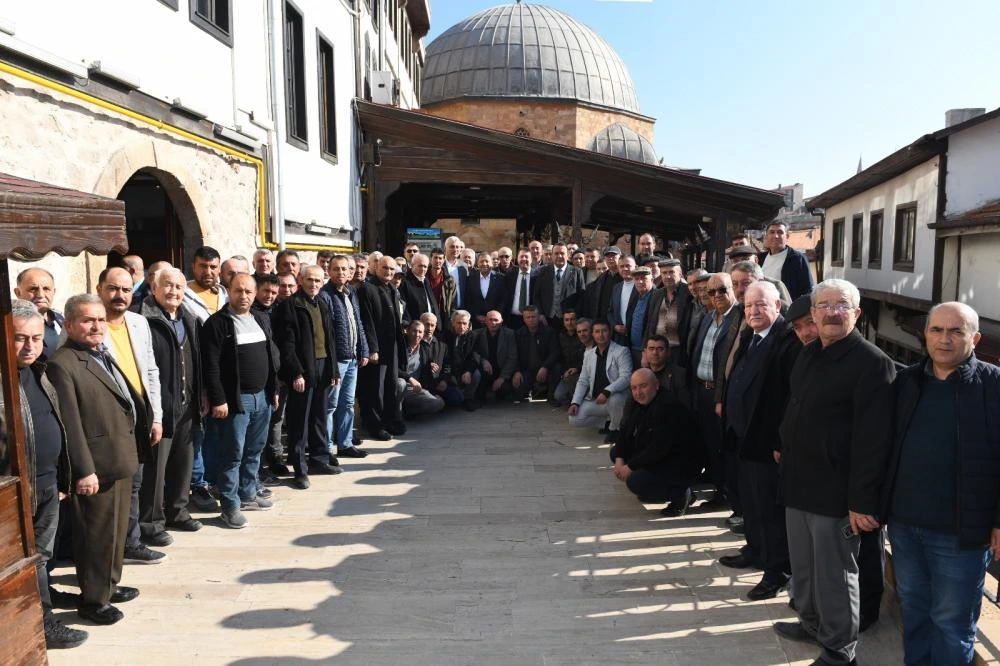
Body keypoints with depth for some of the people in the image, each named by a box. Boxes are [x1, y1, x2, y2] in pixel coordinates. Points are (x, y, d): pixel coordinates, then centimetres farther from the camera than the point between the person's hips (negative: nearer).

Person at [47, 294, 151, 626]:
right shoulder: (62, 364, -16)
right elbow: (69, 423, -20)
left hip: (121, 461, 9)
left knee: (117, 529, 20)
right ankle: (92, 599, 19)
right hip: (97, 467, -9)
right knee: (97, 534, 4)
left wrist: (135, 449, 16)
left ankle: (109, 585, 36)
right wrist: (84, 470, -22)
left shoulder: (104, 356, 13)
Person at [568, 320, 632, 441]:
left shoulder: (621, 351, -8)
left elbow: (626, 377, -20)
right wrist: (575, 403, -5)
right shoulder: (588, 354, 9)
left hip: (616, 396, -5)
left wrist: (606, 392, -34)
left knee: (614, 399, -39)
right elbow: (583, 381, 10)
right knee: (574, 419, -15)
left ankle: (614, 428, -8)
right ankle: (607, 421, 8)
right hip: (594, 400, 5)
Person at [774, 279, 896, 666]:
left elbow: (872, 439, -20)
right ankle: (811, 623, 42)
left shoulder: (872, 363, -17)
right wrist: (785, 449, 15)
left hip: (835, 491, -7)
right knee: (803, 568, 21)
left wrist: (863, 500, -21)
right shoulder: (809, 355, 10)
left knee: (834, 574, 8)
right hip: (799, 482, 8)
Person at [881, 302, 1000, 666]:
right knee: (912, 607, 20)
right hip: (903, 523, 5)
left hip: (960, 531, -4)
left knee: (952, 620, 10)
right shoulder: (905, 380, 5)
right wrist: (881, 503, 7)